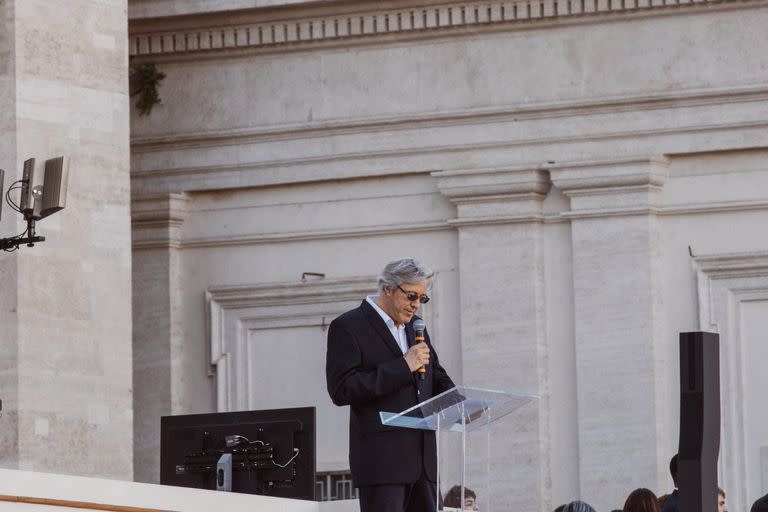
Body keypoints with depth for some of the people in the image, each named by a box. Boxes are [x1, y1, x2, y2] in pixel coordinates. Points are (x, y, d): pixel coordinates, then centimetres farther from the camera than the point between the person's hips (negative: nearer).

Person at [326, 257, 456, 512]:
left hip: (422, 459, 7)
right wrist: (402, 366, -16)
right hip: (382, 460, -7)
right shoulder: (347, 327, -4)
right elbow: (341, 390, -14)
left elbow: (437, 378, 29)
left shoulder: (415, 326, 19)